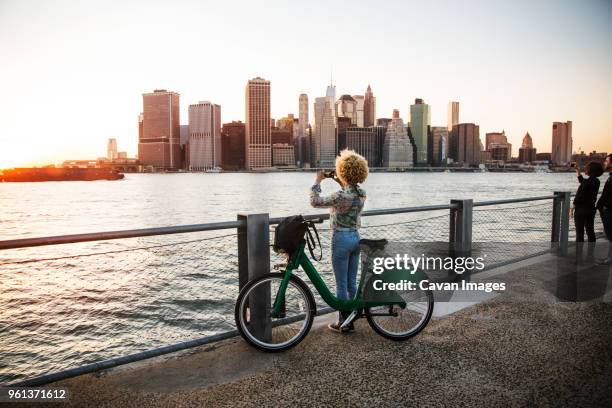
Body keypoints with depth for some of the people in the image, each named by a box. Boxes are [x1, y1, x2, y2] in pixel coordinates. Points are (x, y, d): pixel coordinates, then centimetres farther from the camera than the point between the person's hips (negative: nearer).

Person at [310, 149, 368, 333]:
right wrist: (341, 184, 14)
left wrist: (318, 181, -4)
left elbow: (315, 202, -13)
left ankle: (343, 322, 14)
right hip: (356, 237, 7)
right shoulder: (361, 193, 2)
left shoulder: (342, 195, -21)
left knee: (341, 284, 4)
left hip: (341, 238, -7)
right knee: (352, 282, 15)